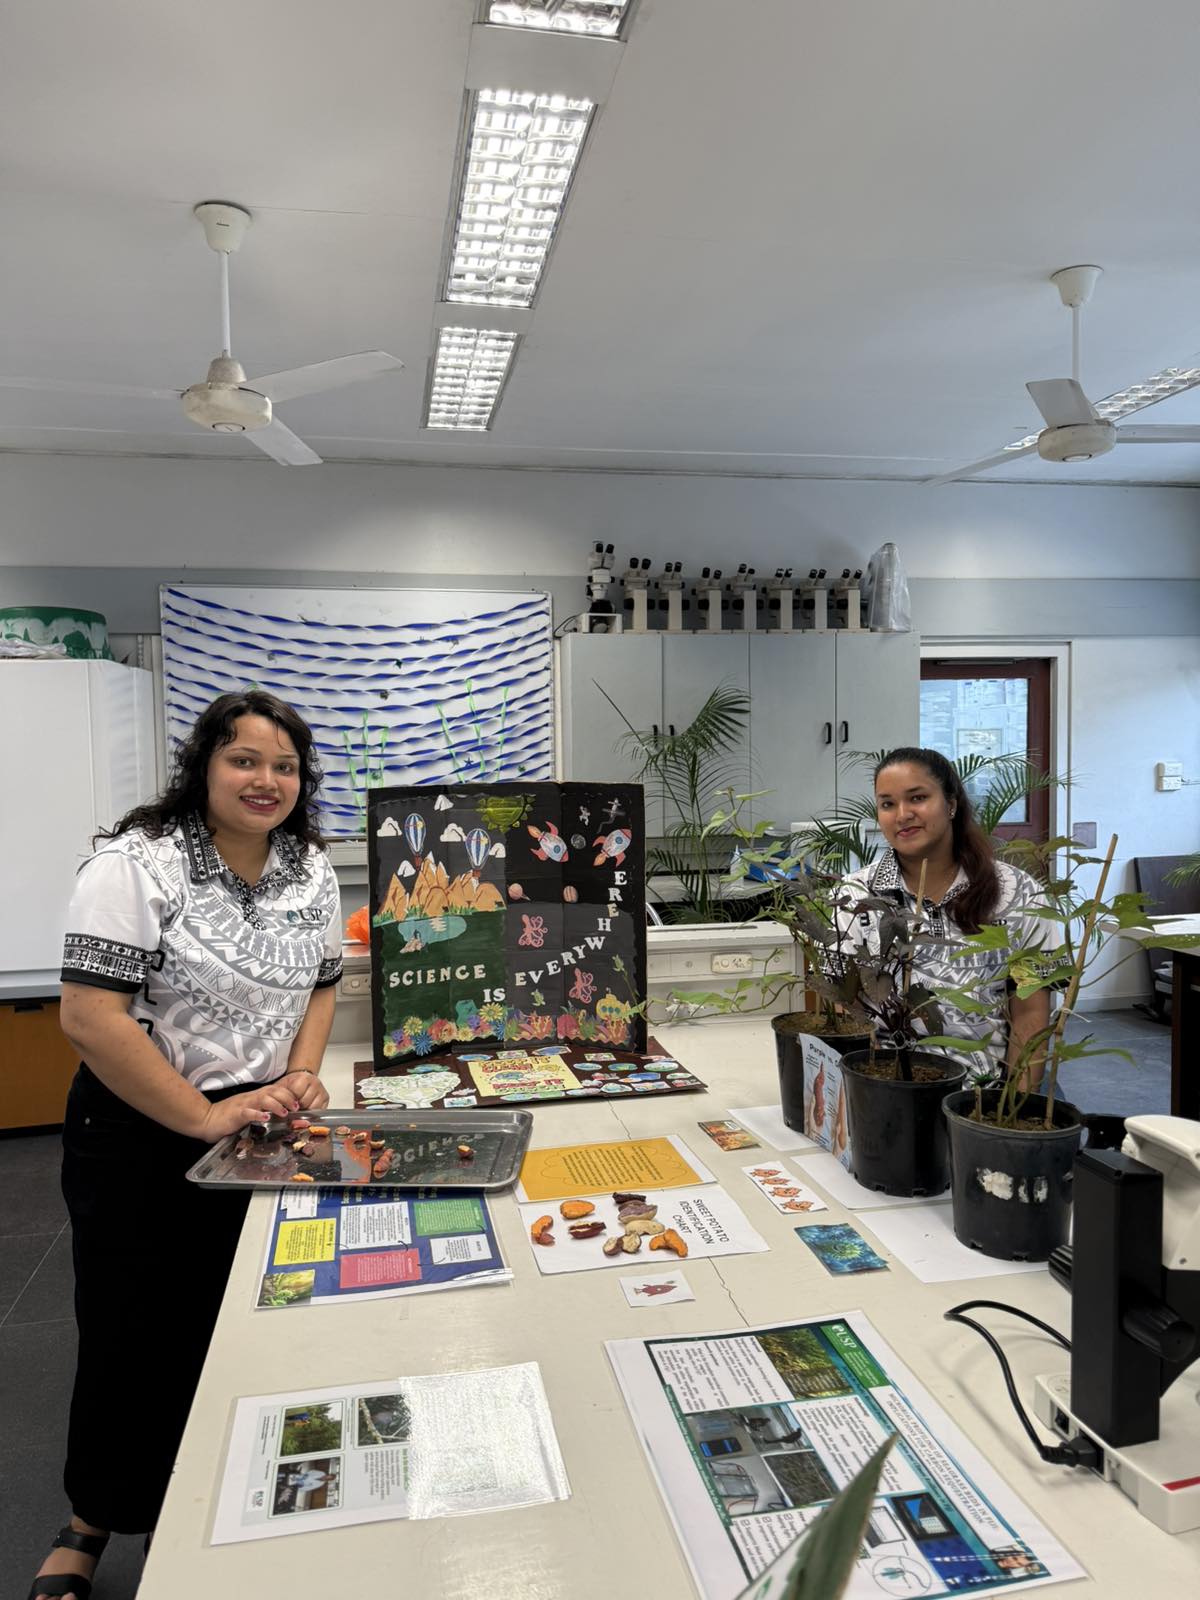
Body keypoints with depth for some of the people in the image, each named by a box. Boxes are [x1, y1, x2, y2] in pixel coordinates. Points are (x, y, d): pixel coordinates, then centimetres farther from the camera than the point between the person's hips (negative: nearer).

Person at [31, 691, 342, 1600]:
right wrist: (204, 1119, -22)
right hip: (142, 1134, -4)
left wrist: (302, 1075, -7)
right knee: (134, 1329, 9)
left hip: (261, 1130, 5)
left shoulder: (312, 871, 0)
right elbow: (89, 1018, -23)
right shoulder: (135, 865, -18)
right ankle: (92, 1525, 37)